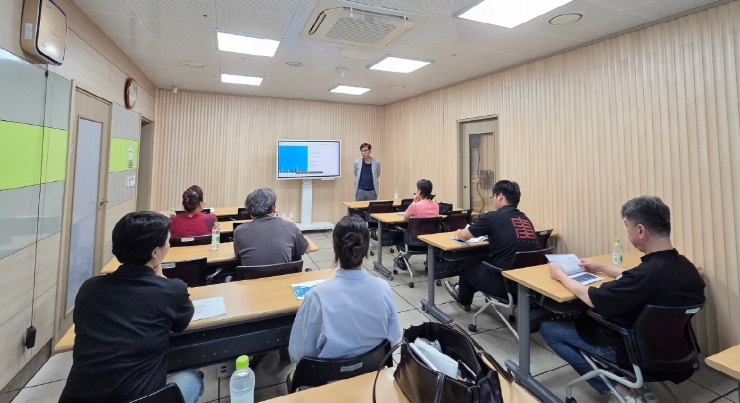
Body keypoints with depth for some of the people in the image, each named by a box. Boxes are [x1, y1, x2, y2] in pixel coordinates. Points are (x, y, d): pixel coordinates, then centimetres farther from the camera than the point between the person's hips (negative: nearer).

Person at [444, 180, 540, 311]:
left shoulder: (492, 217, -12)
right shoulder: (525, 219, 6)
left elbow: (464, 236, 2)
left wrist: (459, 232, 23)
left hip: (504, 283, -6)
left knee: (468, 268, 23)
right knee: (482, 264, 29)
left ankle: (464, 300, 52)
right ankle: (464, 291, 53)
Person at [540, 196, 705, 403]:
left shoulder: (650, 272, -35)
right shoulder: (684, 267, -8)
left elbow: (592, 298, -22)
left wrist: (562, 276, -5)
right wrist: (600, 267, 22)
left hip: (630, 348, -8)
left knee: (547, 328, 1)